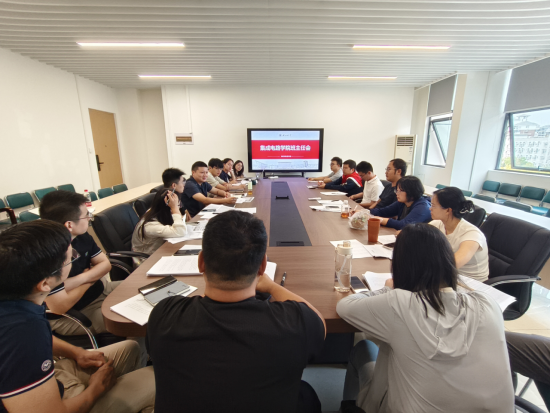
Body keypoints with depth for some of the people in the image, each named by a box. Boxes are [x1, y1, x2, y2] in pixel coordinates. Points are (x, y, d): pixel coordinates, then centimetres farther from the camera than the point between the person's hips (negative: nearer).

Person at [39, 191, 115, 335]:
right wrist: (89, 280, -11)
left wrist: (80, 279, -19)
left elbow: (105, 263, 1)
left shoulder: (82, 236, -5)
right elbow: (60, 307, -28)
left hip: (98, 290, 8)